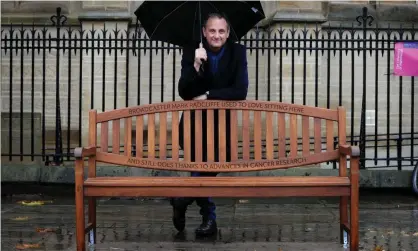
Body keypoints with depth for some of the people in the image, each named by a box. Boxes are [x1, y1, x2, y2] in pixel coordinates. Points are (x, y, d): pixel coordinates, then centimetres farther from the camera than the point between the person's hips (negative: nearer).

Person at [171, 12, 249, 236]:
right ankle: (209, 218, 10)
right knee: (203, 166, -10)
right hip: (195, 121, -1)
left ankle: (182, 200, 20)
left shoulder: (237, 52, -7)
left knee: (210, 167, -8)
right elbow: (184, 93, -17)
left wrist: (207, 96, -19)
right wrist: (196, 65, -31)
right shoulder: (191, 51, -8)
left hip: (223, 121, 1)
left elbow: (240, 91, -16)